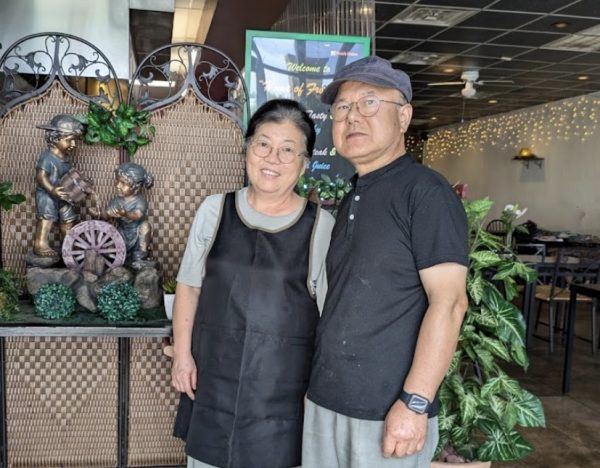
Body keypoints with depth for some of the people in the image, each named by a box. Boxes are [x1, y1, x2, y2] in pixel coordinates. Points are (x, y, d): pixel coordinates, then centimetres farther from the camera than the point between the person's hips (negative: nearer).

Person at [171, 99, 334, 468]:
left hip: (283, 386, -2)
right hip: (213, 378, 3)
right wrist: (182, 353, 3)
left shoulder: (322, 226, -7)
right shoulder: (214, 210, 1)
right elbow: (189, 286, 9)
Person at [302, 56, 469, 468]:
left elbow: (448, 302, -17)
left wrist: (415, 402, -20)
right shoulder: (351, 198, 12)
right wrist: (323, 388, 11)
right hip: (325, 402, 7)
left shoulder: (425, 191, -12)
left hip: (387, 412, -7)